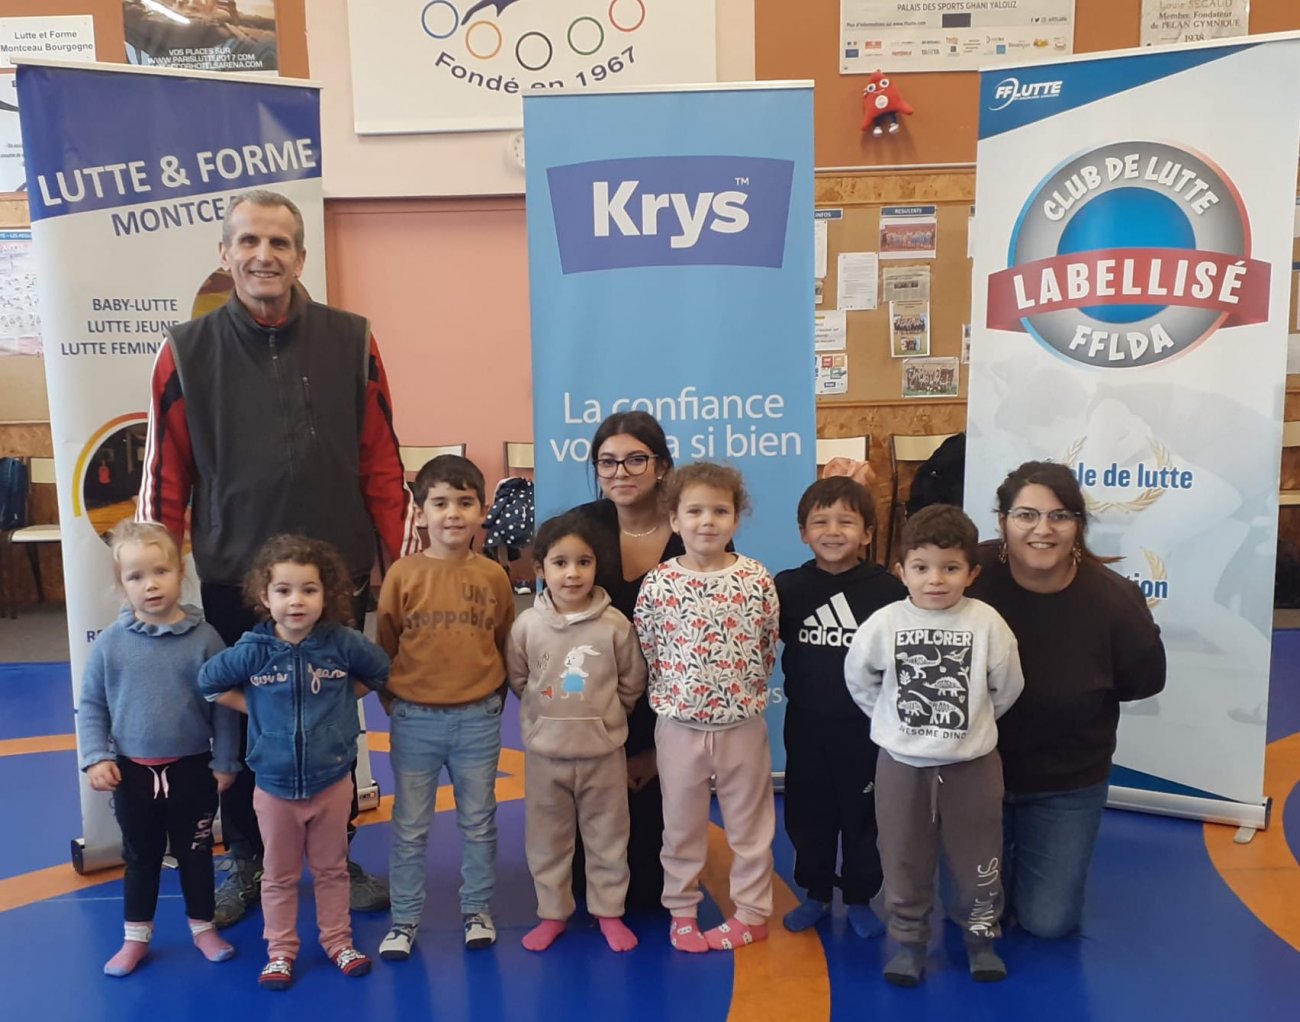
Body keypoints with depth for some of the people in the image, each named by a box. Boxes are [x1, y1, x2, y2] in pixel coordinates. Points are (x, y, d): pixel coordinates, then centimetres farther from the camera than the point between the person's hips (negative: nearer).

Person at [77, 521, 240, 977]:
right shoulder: (110, 642, -9)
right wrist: (96, 758, -7)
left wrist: (225, 762, -5)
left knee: (195, 853, 15)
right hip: (132, 771, 1)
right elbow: (90, 705, 1)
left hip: (191, 769, -1)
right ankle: (136, 936, 34)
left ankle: (203, 927, 34)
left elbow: (224, 704, -7)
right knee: (140, 856, 17)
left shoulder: (204, 638, -13)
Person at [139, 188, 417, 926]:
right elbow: (165, 479, 2)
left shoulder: (351, 342, -3)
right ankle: (246, 862, 36)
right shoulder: (188, 352, -2)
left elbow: (382, 464, -1)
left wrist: (407, 561, -1)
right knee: (240, 727, 14)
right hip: (232, 583, 0)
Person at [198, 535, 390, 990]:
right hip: (274, 786, 0)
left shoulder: (343, 643, -13)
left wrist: (341, 701, -1)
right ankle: (280, 949, 33)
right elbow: (208, 682, 2)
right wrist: (255, 708, -4)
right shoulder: (252, 651, -14)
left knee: (331, 869, 18)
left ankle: (338, 940, 34)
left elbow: (380, 671, 5)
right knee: (279, 876, 17)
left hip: (332, 781, 0)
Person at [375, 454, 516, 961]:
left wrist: (491, 701, 4)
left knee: (478, 823, 14)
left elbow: (504, 644, 6)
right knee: (410, 828, 11)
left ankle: (477, 910, 31)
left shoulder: (493, 576, -3)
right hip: (415, 720, -1)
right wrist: (396, 705, 3)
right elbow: (385, 648, 2)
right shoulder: (403, 574, -6)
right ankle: (405, 918, 26)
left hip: (478, 720, 1)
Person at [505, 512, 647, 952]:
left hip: (603, 750, -1)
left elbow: (632, 683, 0)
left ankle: (609, 912, 30)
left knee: (607, 836, 13)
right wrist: (549, 712, 6)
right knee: (546, 839, 14)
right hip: (545, 752, 1)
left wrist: (602, 713, 4)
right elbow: (516, 679, 5)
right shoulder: (527, 624, -9)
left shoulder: (616, 624, -12)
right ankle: (552, 913, 31)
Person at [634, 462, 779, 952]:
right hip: (679, 724, 0)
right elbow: (646, 652, 1)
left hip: (743, 723, 0)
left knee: (749, 822, 13)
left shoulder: (757, 580, -7)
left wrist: (743, 692, 3)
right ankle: (681, 912, 30)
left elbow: (768, 649, 3)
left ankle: (752, 912, 29)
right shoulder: (657, 583, -8)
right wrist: (673, 696, 1)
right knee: (681, 824, 14)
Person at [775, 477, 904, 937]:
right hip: (807, 723, 2)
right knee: (807, 814, 14)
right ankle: (815, 893, 34)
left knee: (863, 815, 12)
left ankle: (860, 899, 30)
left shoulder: (888, 589, -9)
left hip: (866, 725, -2)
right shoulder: (788, 587, -3)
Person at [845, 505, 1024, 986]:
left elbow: (1007, 686, 1)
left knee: (977, 857, 14)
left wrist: (972, 720, 8)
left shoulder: (987, 623, -12)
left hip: (972, 764, 0)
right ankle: (909, 940, 29)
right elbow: (858, 677, 4)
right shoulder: (884, 624, -11)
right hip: (902, 764, 0)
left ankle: (981, 935, 35)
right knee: (904, 859, 12)